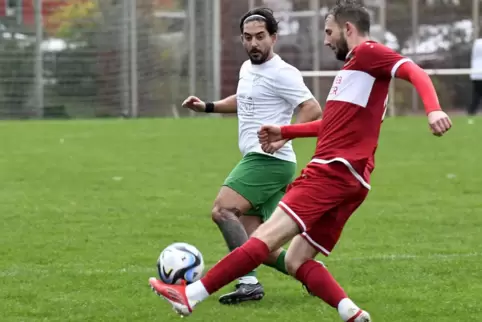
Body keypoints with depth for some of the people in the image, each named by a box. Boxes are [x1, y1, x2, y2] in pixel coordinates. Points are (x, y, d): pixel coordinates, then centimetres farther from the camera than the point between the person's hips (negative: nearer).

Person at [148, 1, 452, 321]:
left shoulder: (368, 53, -2)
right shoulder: (354, 65, 27)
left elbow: (415, 72, -17)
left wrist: (433, 109, -34)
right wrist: (284, 131, 42)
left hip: (336, 171, -11)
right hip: (340, 175, 11)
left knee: (269, 235, -15)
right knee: (296, 261, 5)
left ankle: (192, 295, -21)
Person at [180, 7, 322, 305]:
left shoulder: (281, 73, -11)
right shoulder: (247, 69, 17)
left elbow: (313, 109, -19)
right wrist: (207, 107, 24)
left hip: (269, 160, -10)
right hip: (258, 161, 10)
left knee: (222, 210, -22)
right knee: (254, 245, 6)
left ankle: (249, 282, -25)